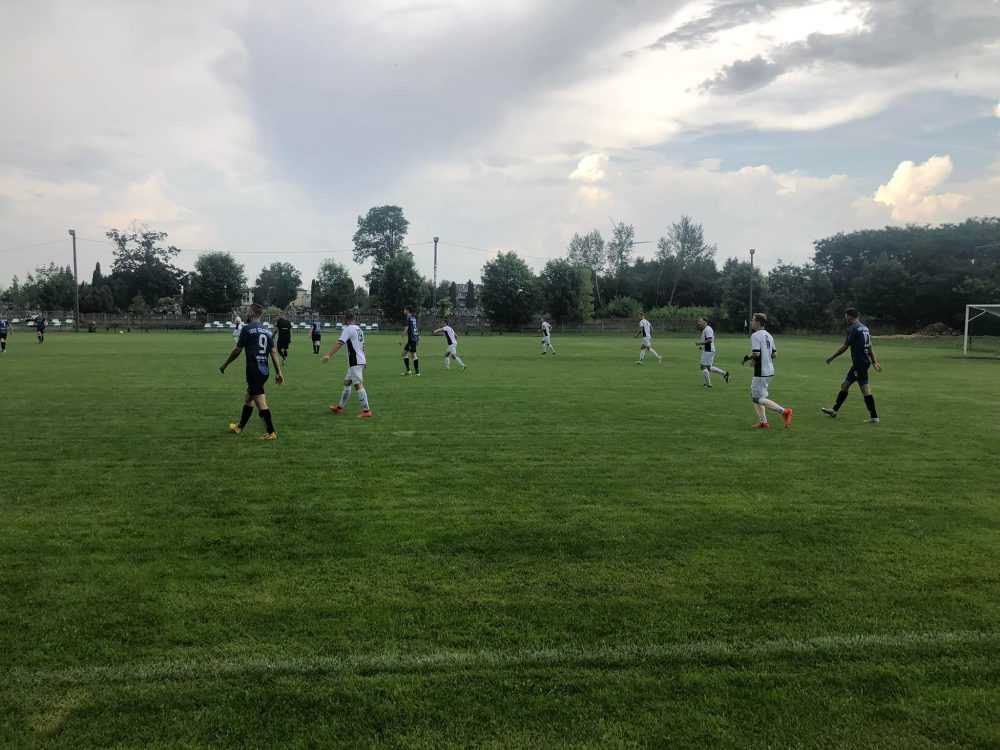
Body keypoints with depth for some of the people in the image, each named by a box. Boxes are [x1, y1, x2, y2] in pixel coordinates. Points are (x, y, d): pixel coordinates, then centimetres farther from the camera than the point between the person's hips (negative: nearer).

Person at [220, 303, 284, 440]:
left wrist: (225, 365, 8)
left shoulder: (247, 329, -8)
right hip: (264, 371, 8)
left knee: (261, 402, -7)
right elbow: (273, 352, 6)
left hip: (254, 371, -8)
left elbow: (237, 351, -5)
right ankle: (240, 427, 34)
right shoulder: (267, 331, 10)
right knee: (248, 398, 21)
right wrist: (279, 372, 6)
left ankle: (271, 433, -8)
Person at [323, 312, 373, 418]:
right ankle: (340, 407, 26)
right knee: (346, 383, 17)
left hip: (355, 362, -9)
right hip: (361, 360, 9)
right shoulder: (359, 329, 16)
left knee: (358, 385, -11)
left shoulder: (348, 329, -10)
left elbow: (339, 343, -22)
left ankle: (366, 411, -15)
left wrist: (329, 355, -27)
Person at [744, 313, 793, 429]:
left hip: (761, 372, -9)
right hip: (770, 370, 10)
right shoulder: (768, 335, 13)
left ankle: (784, 411, -10)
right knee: (755, 396, 17)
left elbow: (756, 353, -24)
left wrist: (747, 357, -4)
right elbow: (774, 354, 14)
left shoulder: (755, 335, -14)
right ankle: (763, 421, 16)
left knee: (759, 398, -6)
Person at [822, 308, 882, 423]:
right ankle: (835, 410, 26)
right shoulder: (865, 328, 13)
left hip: (859, 363, -9)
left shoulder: (853, 328, -13)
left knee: (865, 389, -7)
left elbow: (845, 347, -11)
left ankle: (874, 417, -6)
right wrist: (875, 362, 19)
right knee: (844, 385, 17)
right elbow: (869, 347, 17)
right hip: (864, 361, 9)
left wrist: (832, 357, -1)